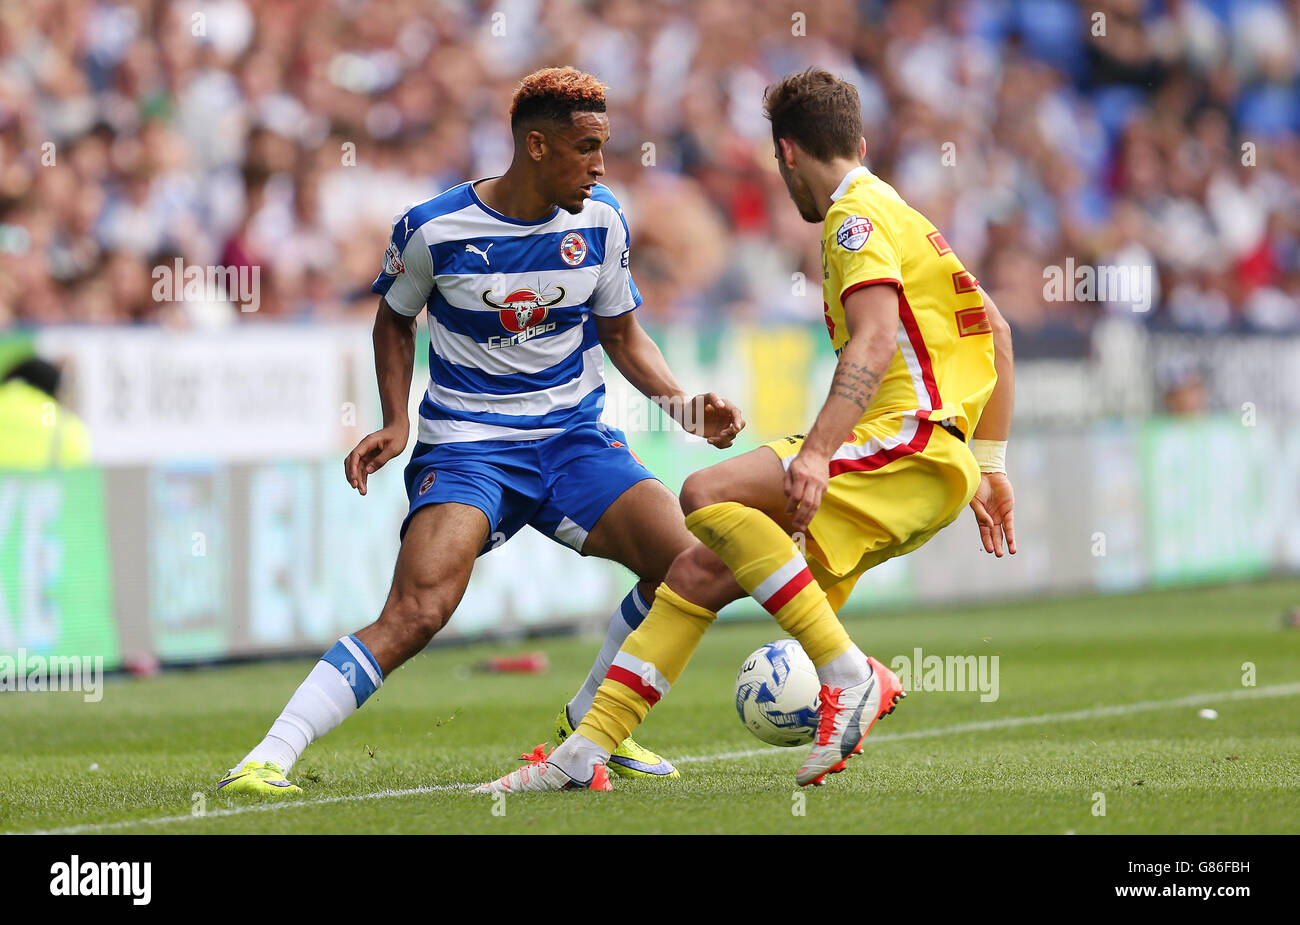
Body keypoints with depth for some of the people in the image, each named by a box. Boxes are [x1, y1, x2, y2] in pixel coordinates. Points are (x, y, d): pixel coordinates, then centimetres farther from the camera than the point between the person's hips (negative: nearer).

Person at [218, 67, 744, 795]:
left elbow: (622, 333, 13)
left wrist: (687, 406, -2)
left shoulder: (599, 222, 0)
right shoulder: (435, 229, -10)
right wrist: (396, 423, -3)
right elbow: (396, 319, 9)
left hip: (574, 440, 4)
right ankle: (268, 758, -21)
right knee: (416, 614, -26)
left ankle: (588, 727, 8)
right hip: (466, 447, -4)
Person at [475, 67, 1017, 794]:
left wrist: (817, 453, -31)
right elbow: (995, 332, 30)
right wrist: (989, 464, 30)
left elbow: (875, 340, -20)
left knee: (709, 495, -26)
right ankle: (586, 752, 7)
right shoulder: (897, 213, 26)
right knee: (699, 572, 6)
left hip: (909, 442, -10)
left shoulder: (859, 215, -4)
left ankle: (853, 676, -24)